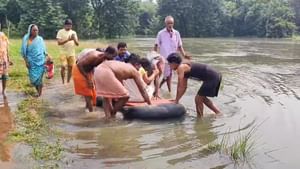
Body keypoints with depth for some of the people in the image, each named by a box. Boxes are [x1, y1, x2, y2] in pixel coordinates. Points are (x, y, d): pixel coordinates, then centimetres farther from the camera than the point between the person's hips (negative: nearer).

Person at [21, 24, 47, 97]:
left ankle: (39, 93, 9)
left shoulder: (40, 39, 2)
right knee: (33, 78, 1)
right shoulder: (26, 39, 3)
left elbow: (44, 50, 5)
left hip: (40, 61, -1)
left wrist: (45, 60, -1)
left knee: (39, 78, -3)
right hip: (31, 62, 1)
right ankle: (38, 91, 22)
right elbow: (24, 51, 6)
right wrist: (26, 61, -1)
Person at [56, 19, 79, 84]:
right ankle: (63, 82, 1)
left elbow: (77, 44, 5)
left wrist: (74, 39, -15)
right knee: (63, 67, -12)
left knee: (70, 67, 4)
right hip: (63, 53, -3)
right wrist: (68, 40, -22)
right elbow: (59, 42, -11)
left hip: (72, 53, 3)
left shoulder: (73, 32, 9)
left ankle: (68, 82, 16)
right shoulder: (60, 32, -1)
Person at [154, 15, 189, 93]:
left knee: (169, 75, 11)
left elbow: (179, 46, 9)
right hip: (163, 58, -3)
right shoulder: (161, 33, -4)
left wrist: (184, 55, -4)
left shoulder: (176, 33, 4)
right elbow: (156, 46, 0)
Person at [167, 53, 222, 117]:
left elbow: (181, 87, -10)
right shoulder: (184, 66, 18)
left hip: (211, 78, -10)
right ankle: (218, 113, 31)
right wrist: (177, 99, 24)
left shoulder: (181, 67, -9)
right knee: (202, 98, 23)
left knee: (198, 99, -1)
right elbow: (184, 87, 22)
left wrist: (176, 100, -1)